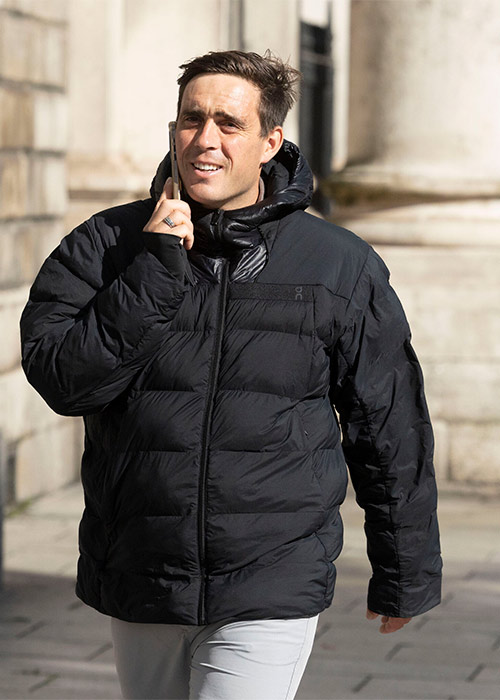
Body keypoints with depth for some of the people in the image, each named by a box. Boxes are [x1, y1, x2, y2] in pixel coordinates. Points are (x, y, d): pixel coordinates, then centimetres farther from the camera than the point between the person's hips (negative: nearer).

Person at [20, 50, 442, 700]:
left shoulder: (342, 266, 0)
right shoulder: (106, 245, 1)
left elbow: (391, 428, 7)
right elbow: (61, 379, -11)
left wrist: (405, 575, 11)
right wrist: (153, 273, -18)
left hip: (272, 593, -2)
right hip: (138, 586, 2)